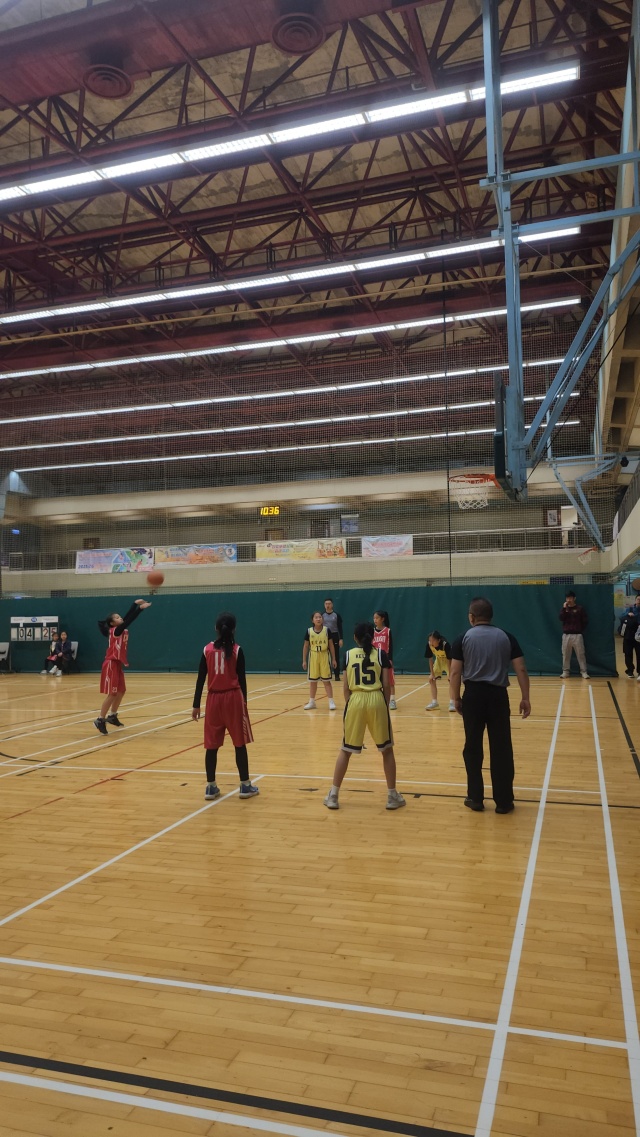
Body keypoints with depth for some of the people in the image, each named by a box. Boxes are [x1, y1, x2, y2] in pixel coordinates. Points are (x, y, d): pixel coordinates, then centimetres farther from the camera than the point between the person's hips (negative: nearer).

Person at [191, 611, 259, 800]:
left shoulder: (207, 649, 1)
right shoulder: (237, 650, -4)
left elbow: (201, 679, 2)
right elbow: (242, 679, -4)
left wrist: (196, 705, 6)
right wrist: (244, 701, 7)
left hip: (214, 699, 2)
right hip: (233, 698, -2)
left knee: (212, 745, 8)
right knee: (240, 743, 6)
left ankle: (211, 787, 14)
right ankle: (245, 786, 11)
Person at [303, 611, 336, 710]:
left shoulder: (327, 630, -6)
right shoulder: (309, 631, -4)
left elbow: (331, 645, 0)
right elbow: (305, 646, 3)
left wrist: (333, 659, -1)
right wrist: (304, 660, 1)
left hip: (324, 656, -1)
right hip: (313, 656, 2)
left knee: (326, 680, 1)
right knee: (312, 681, 11)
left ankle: (331, 702, 6)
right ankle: (311, 702, 21)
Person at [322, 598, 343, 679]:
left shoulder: (337, 615, -1)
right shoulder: (322, 615, 4)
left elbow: (340, 628, -2)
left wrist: (341, 639, -9)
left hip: (335, 637, -2)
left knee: (336, 657, 2)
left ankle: (337, 675, 8)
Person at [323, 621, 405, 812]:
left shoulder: (348, 655, 8)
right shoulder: (381, 654, 5)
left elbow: (345, 687, 6)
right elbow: (386, 685, 1)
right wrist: (386, 705, 12)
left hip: (356, 701, 1)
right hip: (377, 700, -1)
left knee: (345, 750, 12)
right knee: (386, 749, 13)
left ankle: (333, 795, 15)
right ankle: (392, 796, 16)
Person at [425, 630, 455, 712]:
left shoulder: (446, 644, -37)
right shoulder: (429, 644, -26)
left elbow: (449, 660, -29)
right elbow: (430, 659, -13)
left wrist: (450, 675, -28)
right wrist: (432, 673, -11)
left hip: (448, 661, -5)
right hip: (438, 660, 5)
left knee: (451, 680, -19)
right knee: (431, 679, -1)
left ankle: (452, 703, -11)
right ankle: (434, 702, 9)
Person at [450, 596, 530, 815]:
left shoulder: (463, 639, 1)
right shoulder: (506, 637, 5)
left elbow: (455, 673, -3)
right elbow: (521, 670, 1)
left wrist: (456, 699, 6)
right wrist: (525, 698, 5)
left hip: (473, 694, 0)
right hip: (498, 694, 1)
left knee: (473, 748, 10)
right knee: (501, 748, 7)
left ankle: (475, 798, 18)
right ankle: (503, 801, 12)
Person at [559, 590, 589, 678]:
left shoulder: (579, 608, -1)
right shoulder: (564, 608, 9)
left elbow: (585, 620, 1)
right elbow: (561, 619, -7)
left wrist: (580, 629, 2)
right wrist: (564, 609, -12)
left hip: (577, 635, -3)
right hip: (566, 635, 3)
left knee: (580, 654, -3)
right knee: (565, 654, 5)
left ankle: (584, 672, 2)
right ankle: (565, 671, 12)